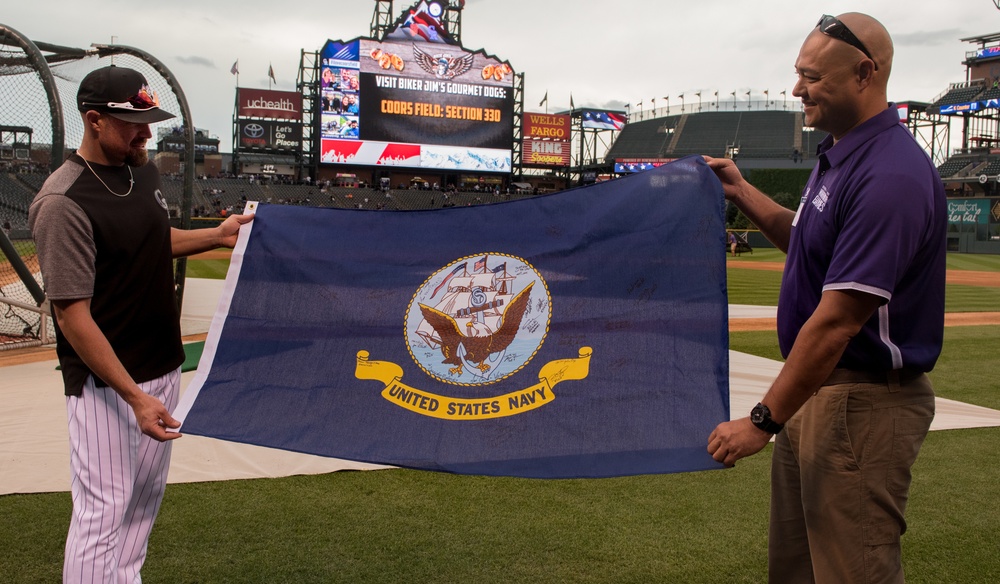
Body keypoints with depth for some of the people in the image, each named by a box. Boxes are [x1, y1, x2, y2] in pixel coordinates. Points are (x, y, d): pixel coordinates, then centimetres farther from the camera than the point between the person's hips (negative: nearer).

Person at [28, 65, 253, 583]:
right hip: (105, 382, -8)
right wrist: (133, 396, -24)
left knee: (147, 496, 18)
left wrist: (217, 236, 8)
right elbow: (73, 316, -22)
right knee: (104, 510, -3)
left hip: (163, 366, 8)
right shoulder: (63, 203, -20)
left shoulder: (143, 171, 5)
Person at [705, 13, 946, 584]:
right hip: (818, 389, 10)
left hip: (865, 406, -10)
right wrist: (743, 193, 15)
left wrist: (764, 420, -22)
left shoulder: (891, 176, -24)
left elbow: (837, 321, -26)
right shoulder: (840, 154, 8)